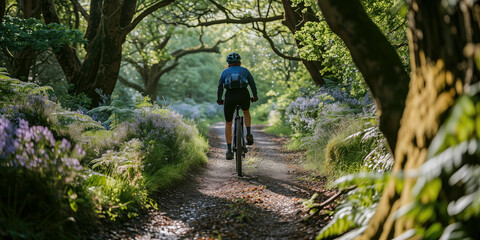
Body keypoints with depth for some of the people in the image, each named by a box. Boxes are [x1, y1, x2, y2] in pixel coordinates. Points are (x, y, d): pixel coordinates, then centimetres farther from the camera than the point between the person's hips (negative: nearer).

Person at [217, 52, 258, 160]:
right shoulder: (244, 70, 19)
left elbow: (220, 87, 15)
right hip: (244, 95, 0)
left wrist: (219, 100, 28)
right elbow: (252, 83, 17)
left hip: (230, 96, 0)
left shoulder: (225, 72, 19)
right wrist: (255, 96, 30)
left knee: (228, 123, 15)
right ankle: (248, 134, 12)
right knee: (246, 112, 35)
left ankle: (229, 151, 9)